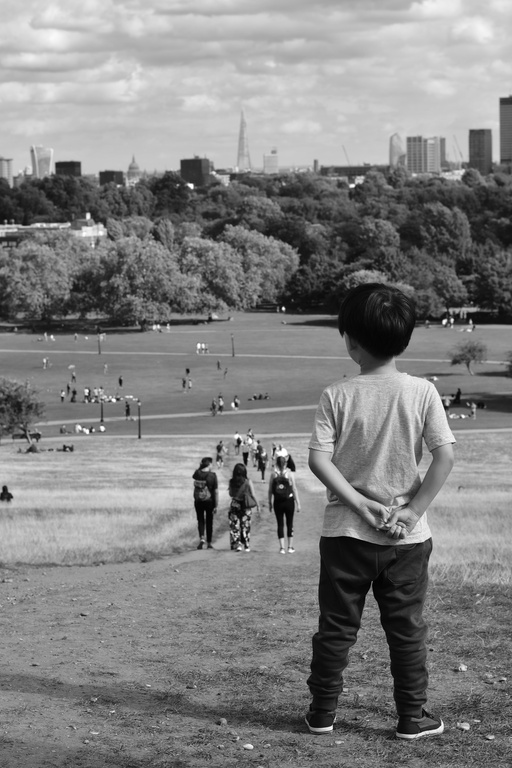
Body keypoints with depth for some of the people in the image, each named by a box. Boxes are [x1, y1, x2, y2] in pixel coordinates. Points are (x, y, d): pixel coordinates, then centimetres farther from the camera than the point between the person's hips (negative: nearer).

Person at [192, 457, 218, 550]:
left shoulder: (197, 474, -4)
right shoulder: (212, 475, -11)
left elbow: (193, 476, 23)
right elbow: (216, 491, -10)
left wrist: (200, 467, 14)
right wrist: (216, 505, -5)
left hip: (198, 501, 2)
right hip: (209, 501, -2)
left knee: (200, 521, 10)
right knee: (209, 522, 11)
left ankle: (201, 538, -13)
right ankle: (209, 543, 18)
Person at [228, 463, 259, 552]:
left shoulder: (231, 482, -7)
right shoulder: (248, 482, -11)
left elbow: (231, 494, 5)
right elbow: (253, 495, -7)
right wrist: (257, 504, 5)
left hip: (234, 505, 0)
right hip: (245, 506, 0)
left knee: (234, 526, 7)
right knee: (245, 526, 10)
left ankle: (237, 545, -1)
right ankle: (246, 546, 14)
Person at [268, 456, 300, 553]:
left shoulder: (273, 474, -4)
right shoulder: (289, 474, -6)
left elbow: (270, 490, -1)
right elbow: (294, 489, -4)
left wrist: (270, 503, 8)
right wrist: (298, 503, 1)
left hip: (278, 502, 1)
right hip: (289, 501, -1)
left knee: (280, 524, 6)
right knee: (289, 524, 10)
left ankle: (282, 547, 2)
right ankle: (290, 547, 12)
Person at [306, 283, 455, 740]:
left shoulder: (337, 396, -7)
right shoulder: (422, 392, -7)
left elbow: (319, 459, -13)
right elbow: (445, 456, -11)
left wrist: (359, 503, -11)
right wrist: (414, 510, -7)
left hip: (346, 531, 0)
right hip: (407, 536, 0)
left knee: (336, 627, 10)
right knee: (407, 629, 10)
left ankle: (322, 713, 17)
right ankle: (413, 718, 15)